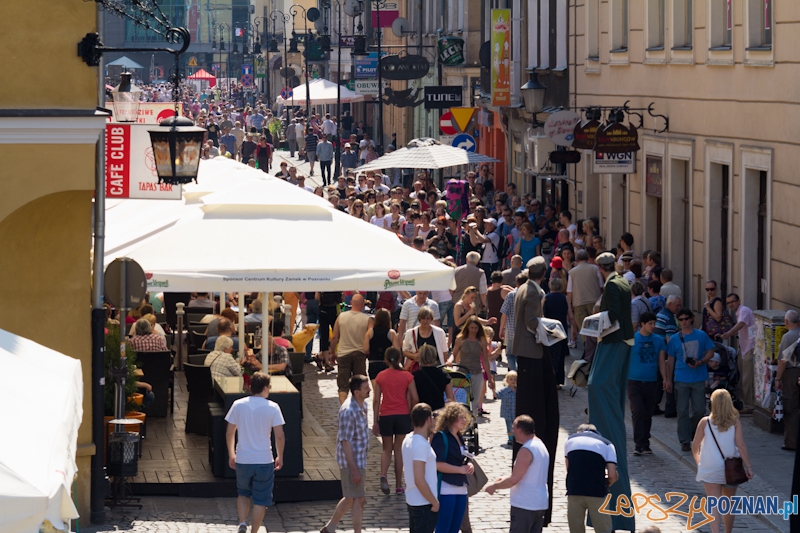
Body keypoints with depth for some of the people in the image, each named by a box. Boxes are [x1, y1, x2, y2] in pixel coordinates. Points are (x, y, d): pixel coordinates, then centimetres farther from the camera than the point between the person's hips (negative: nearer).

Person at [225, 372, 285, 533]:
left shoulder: (238, 405, -2)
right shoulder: (272, 407, -8)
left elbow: (229, 433, 3)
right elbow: (280, 436, -8)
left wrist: (231, 455, 16)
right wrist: (280, 457, 7)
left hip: (242, 460, 2)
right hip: (264, 460, -2)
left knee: (243, 493, 23)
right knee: (261, 500, 9)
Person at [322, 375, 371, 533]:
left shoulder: (362, 405, 6)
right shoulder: (348, 411, -23)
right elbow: (346, 441, -23)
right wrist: (354, 469, -23)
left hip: (359, 460, 10)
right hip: (351, 461, -10)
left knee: (350, 498, 18)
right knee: (359, 499, -2)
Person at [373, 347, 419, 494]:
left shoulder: (380, 377, -1)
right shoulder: (407, 376, -3)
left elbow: (376, 400, -1)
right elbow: (415, 398, -6)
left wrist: (375, 421, 4)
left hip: (385, 416, 0)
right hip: (402, 415, 0)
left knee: (387, 449, 14)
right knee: (398, 449, 8)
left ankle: (383, 475, -13)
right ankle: (398, 485, 10)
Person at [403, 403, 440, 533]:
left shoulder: (408, 439, 7)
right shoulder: (421, 444, -21)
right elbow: (419, 480, -24)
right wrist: (435, 502, -16)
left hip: (412, 500, 9)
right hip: (424, 503, -9)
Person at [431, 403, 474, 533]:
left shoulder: (459, 437, 14)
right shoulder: (441, 437, -11)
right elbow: (438, 464, -20)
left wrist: (468, 466, 4)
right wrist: (461, 469, -16)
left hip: (461, 489, 8)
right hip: (446, 489, -8)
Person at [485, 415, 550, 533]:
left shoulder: (526, 451, -18)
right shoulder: (541, 446, 12)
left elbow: (514, 480, -19)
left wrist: (494, 486, -4)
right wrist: (505, 479, 19)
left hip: (524, 506, -9)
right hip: (541, 504, 9)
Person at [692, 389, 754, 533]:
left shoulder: (705, 422, -6)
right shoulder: (735, 422, -7)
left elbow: (695, 445, -1)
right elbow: (741, 445, -13)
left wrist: (697, 459, 19)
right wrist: (748, 467, -8)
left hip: (710, 469, -1)